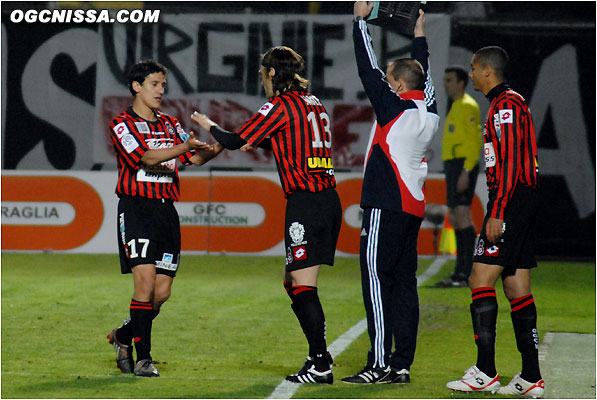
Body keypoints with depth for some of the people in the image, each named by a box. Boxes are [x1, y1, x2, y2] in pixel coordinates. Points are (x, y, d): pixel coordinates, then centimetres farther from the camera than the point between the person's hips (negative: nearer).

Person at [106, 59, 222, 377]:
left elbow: (197, 158, 9)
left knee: (162, 291, 2)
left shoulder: (170, 125, 19)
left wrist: (219, 146, -11)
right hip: (136, 208, -6)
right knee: (146, 281, -16)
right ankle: (143, 358, -11)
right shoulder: (122, 124, -2)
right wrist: (185, 146, -31)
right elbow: (147, 157, -17)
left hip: (166, 210, 6)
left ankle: (123, 336, 25)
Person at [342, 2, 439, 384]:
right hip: (414, 208, 8)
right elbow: (424, 75, 29)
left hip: (386, 206, -8)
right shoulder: (430, 112, 10)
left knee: (376, 280, -8)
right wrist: (420, 37, 39)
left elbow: (368, 70, -6)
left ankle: (380, 364, -13)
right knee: (404, 284, 7)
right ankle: (402, 365, 7)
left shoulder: (395, 107, -10)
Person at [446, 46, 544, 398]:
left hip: (510, 201, -10)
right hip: (525, 200, 10)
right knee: (517, 288, 8)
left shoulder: (505, 105, -11)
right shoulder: (514, 102, 20)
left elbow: (509, 164, -19)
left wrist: (497, 213, -22)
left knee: (482, 280, -11)